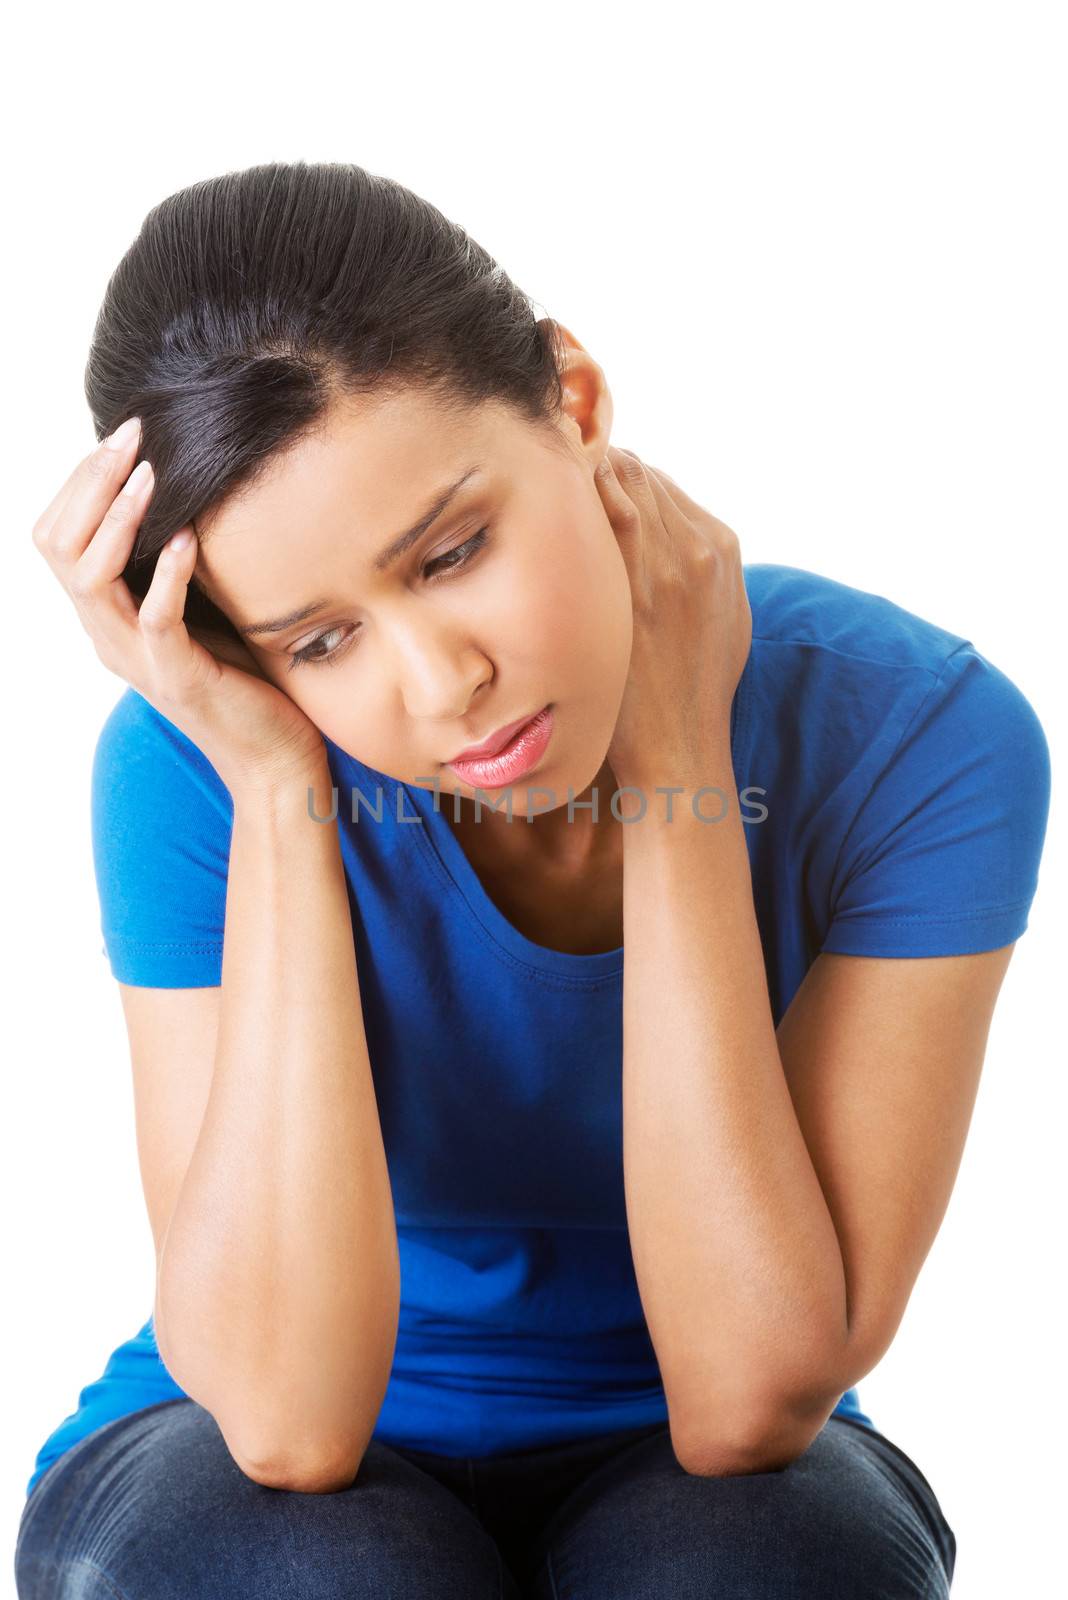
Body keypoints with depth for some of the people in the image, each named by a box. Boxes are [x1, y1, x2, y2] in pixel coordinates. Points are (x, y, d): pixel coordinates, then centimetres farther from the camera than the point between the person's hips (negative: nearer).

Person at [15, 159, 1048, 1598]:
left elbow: (751, 1403, -25)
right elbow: (292, 1421, -27)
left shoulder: (917, 737, -21)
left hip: (667, 1477, 0)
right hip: (256, 1480, 0)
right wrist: (276, 792, -31)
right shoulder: (198, 767, -21)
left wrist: (675, 761, -29)